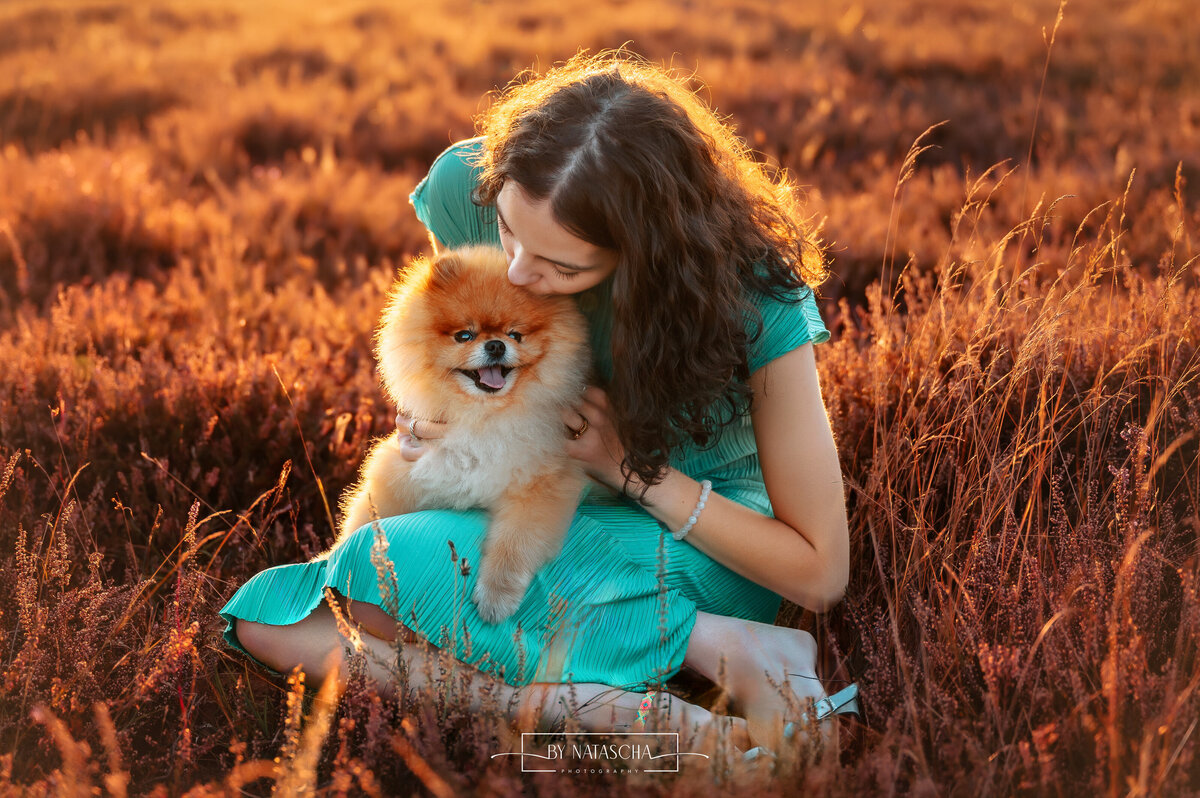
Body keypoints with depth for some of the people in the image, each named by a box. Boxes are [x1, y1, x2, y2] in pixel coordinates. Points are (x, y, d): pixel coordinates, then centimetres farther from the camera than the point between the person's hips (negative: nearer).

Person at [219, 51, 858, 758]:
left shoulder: (756, 301, -27)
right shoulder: (468, 187, -16)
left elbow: (821, 575, -19)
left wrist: (627, 463, -25)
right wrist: (441, 417, -14)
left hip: (702, 538, -6)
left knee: (390, 570, -30)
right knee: (263, 615, -15)